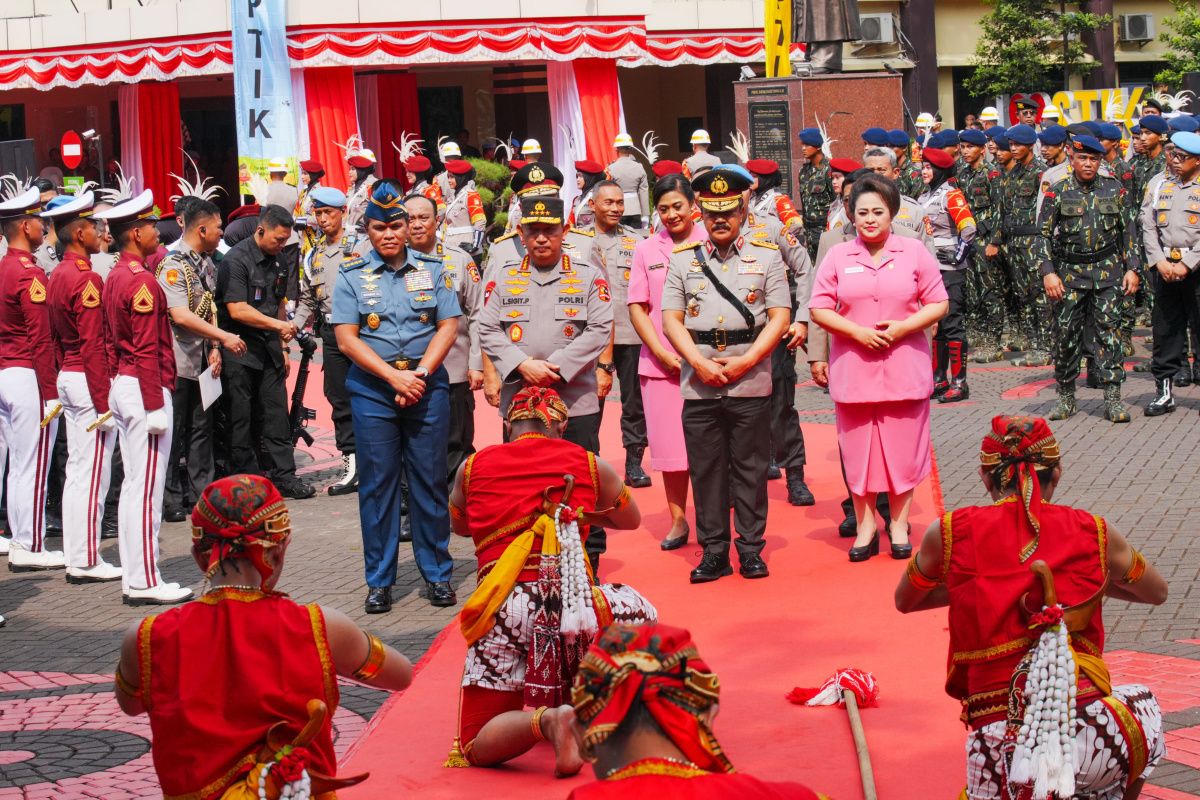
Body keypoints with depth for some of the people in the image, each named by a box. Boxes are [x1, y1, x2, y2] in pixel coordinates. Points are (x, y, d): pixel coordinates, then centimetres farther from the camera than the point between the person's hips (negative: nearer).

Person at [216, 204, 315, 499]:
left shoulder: (277, 261, 13)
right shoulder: (236, 260, -12)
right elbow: (237, 310, -19)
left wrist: (282, 347, 19)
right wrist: (278, 324, -20)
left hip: (269, 348, 7)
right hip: (240, 351, -7)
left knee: (276, 414, 6)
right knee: (241, 419, 0)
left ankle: (283, 475, 9)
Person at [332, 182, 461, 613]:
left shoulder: (432, 268, 7)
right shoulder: (351, 275, 4)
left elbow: (449, 326, 2)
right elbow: (346, 337, -3)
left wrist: (420, 374, -10)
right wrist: (394, 376, -11)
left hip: (427, 385, 1)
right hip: (372, 389, -1)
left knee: (430, 479, 4)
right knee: (377, 482, 2)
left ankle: (436, 573, 14)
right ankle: (379, 580, 10)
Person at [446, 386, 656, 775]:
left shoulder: (473, 467, 16)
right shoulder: (589, 464, 15)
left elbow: (459, 525, 37)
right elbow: (630, 519, 34)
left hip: (503, 608, 0)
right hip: (571, 603, 0)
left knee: (476, 749, 7)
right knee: (643, 615, 31)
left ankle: (545, 720, -23)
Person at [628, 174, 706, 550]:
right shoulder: (646, 249, 9)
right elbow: (637, 307, 8)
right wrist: (662, 353, -3)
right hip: (660, 363, 3)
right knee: (670, 445, 7)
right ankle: (677, 520, 18)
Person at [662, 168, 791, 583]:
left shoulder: (767, 257, 6)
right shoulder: (682, 260, 9)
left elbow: (780, 317, 0)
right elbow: (671, 320, 4)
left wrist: (745, 361, -11)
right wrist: (702, 364, -9)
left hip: (751, 383, -1)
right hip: (698, 385, 1)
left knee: (750, 468, 4)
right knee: (705, 469, 5)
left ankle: (751, 549, 14)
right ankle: (713, 551, 13)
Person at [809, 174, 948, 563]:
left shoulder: (914, 252, 3)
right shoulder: (837, 256, 4)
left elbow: (938, 304, 3)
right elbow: (818, 308, 2)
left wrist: (903, 327, -12)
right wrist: (856, 331, -12)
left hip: (904, 368, -1)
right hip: (852, 369, 1)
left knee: (902, 448, 4)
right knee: (857, 450, 5)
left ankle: (899, 523, 17)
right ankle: (865, 525, 16)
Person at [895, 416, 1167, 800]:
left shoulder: (952, 533, 4)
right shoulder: (1093, 532, 6)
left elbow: (904, 601, 23)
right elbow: (1157, 591, 26)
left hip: (1000, 745, 0)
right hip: (1088, 730, 0)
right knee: (1142, 703, 34)